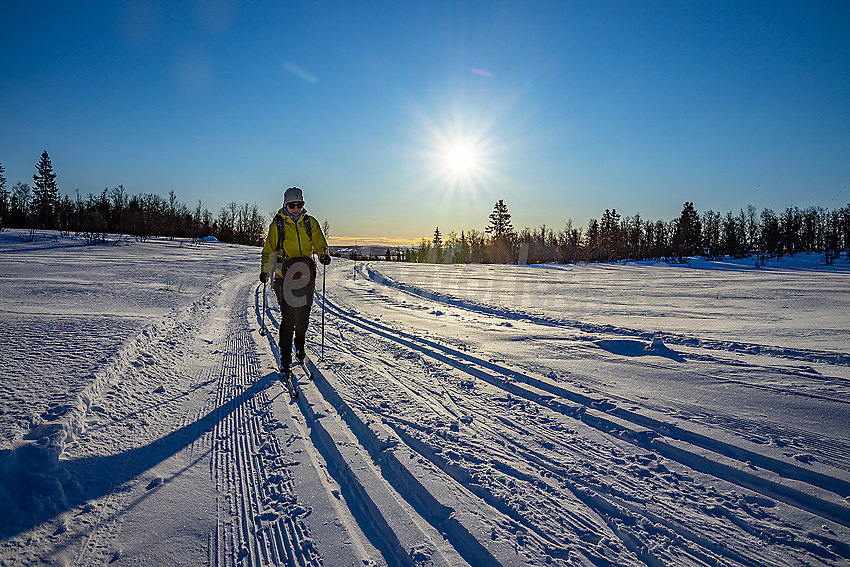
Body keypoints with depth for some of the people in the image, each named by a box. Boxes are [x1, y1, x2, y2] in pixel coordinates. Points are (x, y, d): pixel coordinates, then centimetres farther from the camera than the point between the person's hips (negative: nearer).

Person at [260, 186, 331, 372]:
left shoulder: (310, 222, 8)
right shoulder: (277, 224, 4)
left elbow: (319, 243, 9)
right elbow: (269, 250, 9)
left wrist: (324, 255, -13)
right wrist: (265, 270, -3)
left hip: (306, 275, 2)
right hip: (284, 275, -2)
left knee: (303, 315, 7)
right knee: (288, 316, -9)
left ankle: (300, 347, 32)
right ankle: (285, 356, 2)